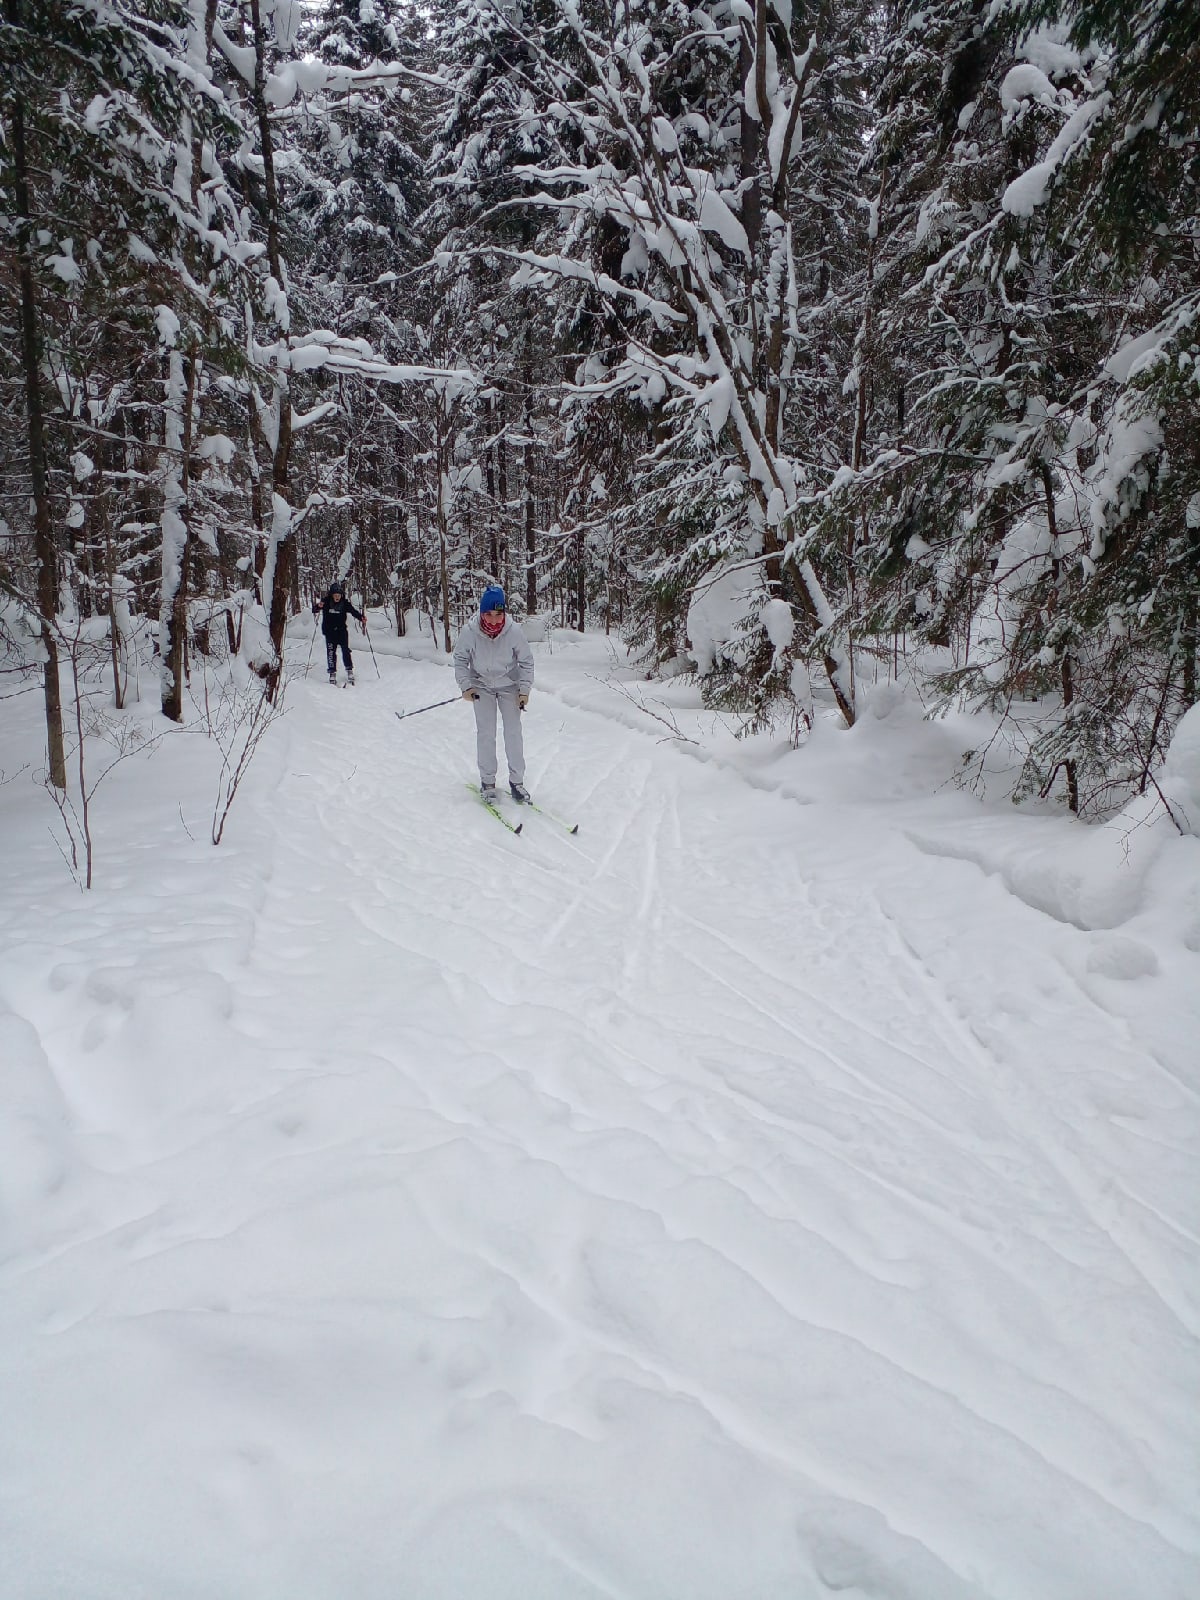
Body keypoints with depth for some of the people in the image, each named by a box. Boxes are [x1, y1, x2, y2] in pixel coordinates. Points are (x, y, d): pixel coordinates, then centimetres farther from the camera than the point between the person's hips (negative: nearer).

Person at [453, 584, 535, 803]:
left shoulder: (514, 632, -25)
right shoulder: (470, 632, -24)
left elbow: (526, 661, -10)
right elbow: (460, 659, -6)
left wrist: (524, 690, -13)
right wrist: (465, 686, -15)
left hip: (509, 686, 0)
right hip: (482, 686, 0)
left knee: (514, 732, 1)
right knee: (485, 734, -2)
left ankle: (516, 781, 12)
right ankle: (487, 781, 11)